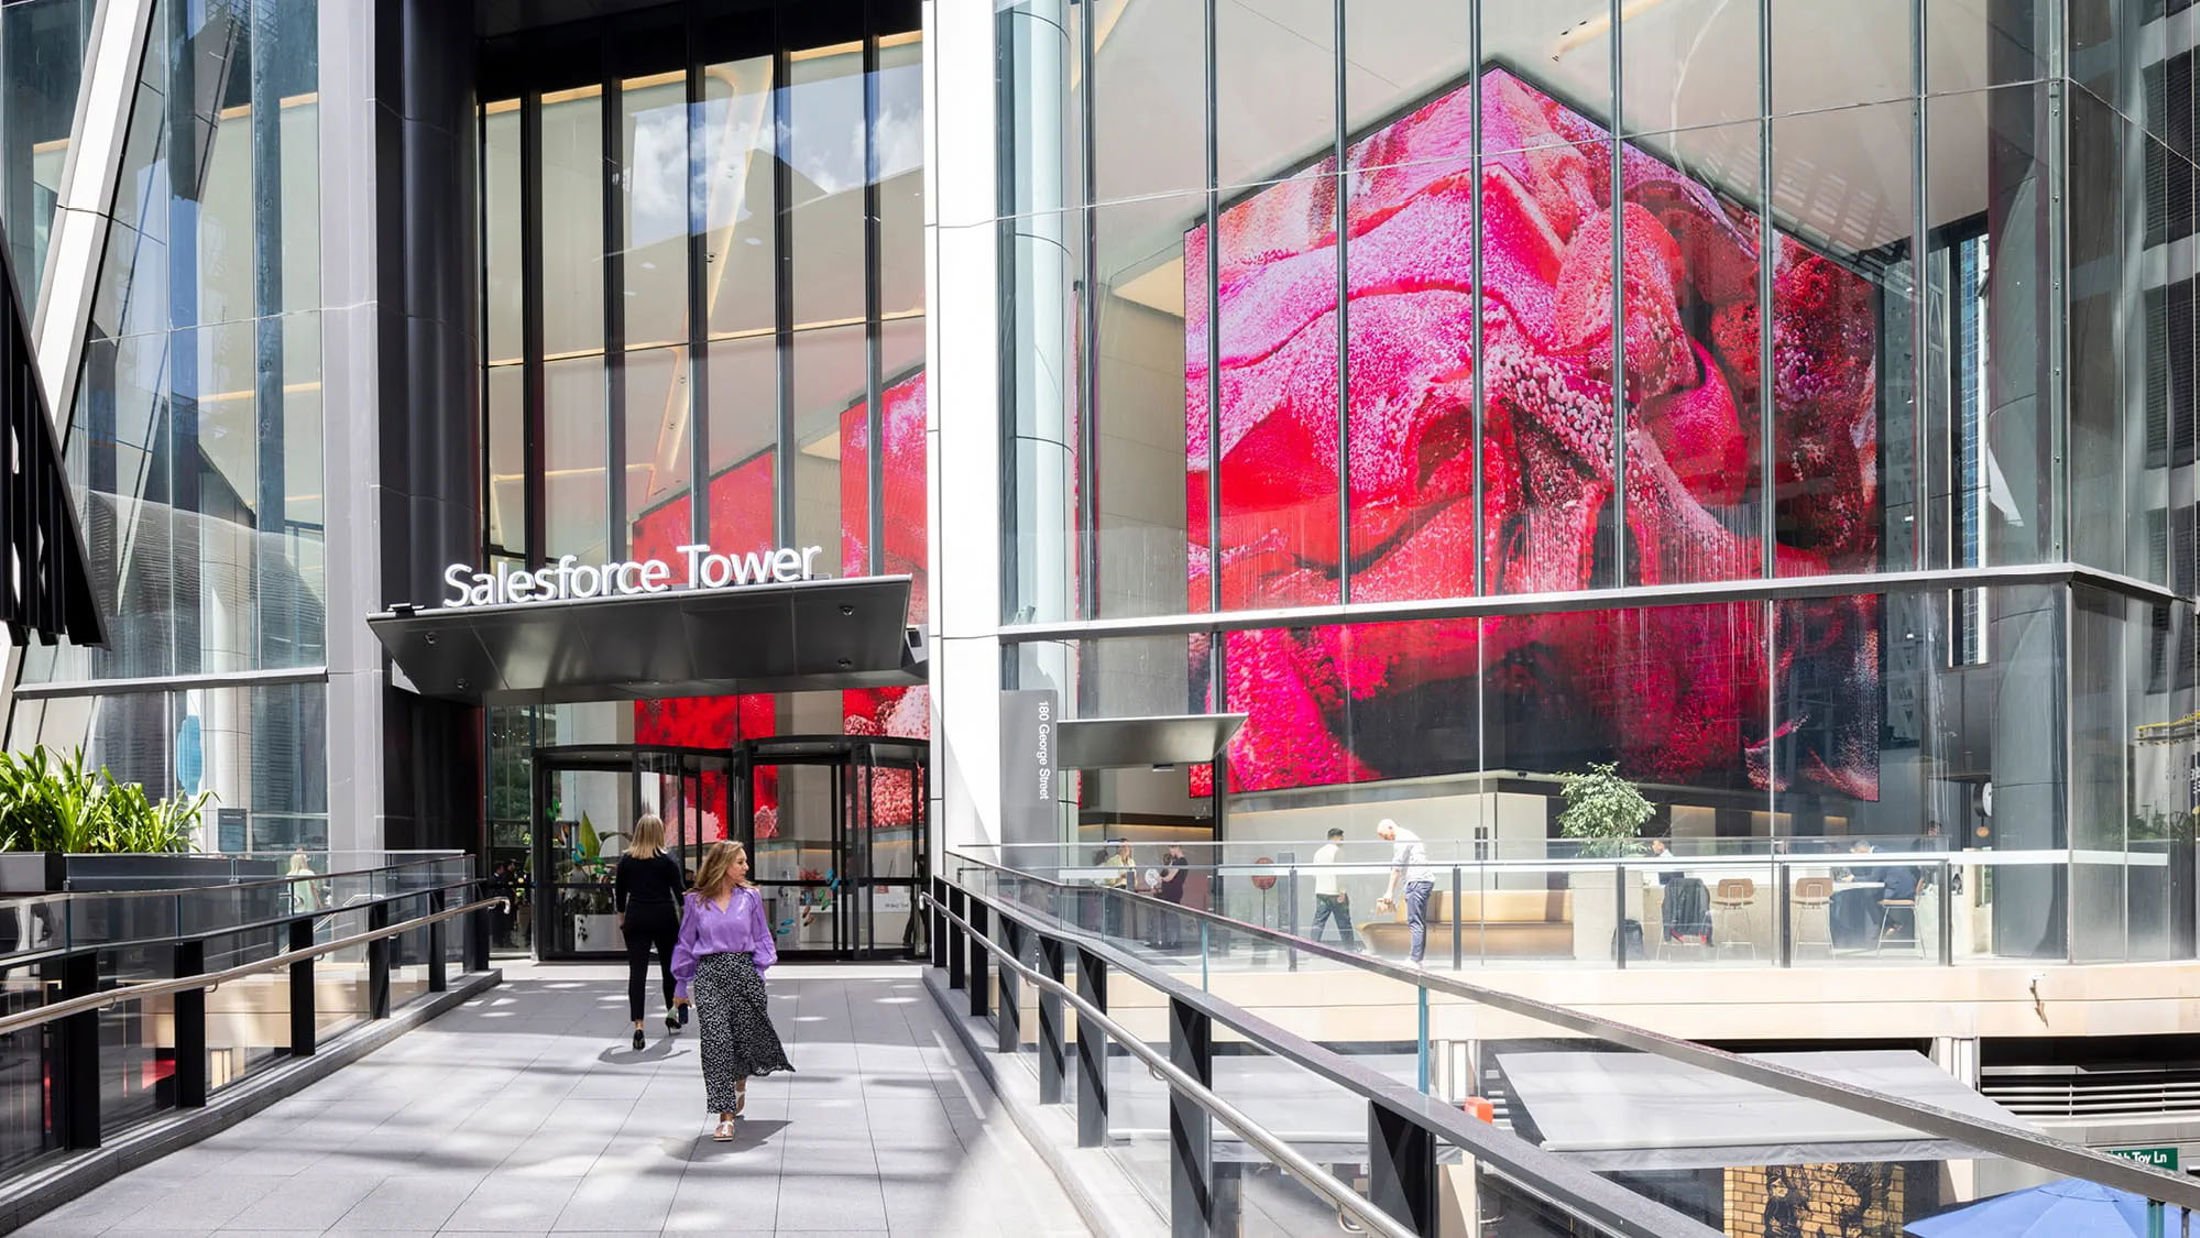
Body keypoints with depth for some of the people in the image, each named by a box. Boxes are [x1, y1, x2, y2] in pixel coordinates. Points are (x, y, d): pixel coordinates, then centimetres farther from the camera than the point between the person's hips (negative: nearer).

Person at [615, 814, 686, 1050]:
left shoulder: (626, 860, 1)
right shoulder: (665, 860, -6)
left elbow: (619, 892, 7)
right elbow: (680, 891, -4)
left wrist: (622, 916, 19)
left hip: (636, 919, 1)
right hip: (664, 918, -1)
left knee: (637, 971, -3)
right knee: (669, 966, 18)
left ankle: (638, 1025, -13)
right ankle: (672, 1012, 32)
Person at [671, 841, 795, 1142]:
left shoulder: (750, 897, 5)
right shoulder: (697, 901, 3)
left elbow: (761, 938, 10)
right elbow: (686, 944, 11)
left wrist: (759, 972, -3)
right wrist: (682, 987, 15)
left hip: (743, 970, 2)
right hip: (709, 974, -1)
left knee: (748, 1038, 8)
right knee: (716, 1040, -12)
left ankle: (739, 1082, 44)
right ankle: (725, 1116, -10)